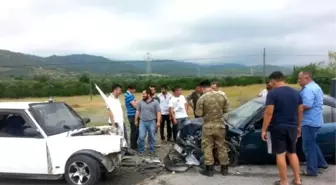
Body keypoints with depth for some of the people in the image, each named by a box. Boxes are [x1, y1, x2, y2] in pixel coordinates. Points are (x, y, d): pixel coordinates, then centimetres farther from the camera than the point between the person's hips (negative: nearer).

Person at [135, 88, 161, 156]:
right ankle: (141, 150, 12)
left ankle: (152, 150, 22)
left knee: (152, 137, 8)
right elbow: (138, 111, 12)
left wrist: (158, 122, -12)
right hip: (142, 122, 2)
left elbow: (158, 112, -5)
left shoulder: (155, 102, -3)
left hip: (152, 122, -1)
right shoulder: (140, 102, 6)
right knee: (141, 137, -3)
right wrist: (136, 120, 10)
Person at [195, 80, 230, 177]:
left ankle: (209, 169, 11)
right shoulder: (222, 96, -1)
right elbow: (226, 110, 7)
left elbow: (198, 114, -10)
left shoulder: (202, 98, -13)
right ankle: (224, 168, 24)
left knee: (207, 147, 8)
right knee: (221, 147, 15)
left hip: (208, 126, -4)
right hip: (220, 125, 4)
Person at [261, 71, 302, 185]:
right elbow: (300, 111, 11)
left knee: (280, 154, 3)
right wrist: (298, 126, 22)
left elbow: (269, 113, -17)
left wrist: (264, 129, -11)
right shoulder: (296, 92, 7)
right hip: (292, 127, 6)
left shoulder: (272, 93, -13)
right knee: (292, 153, 18)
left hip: (277, 128, -6)